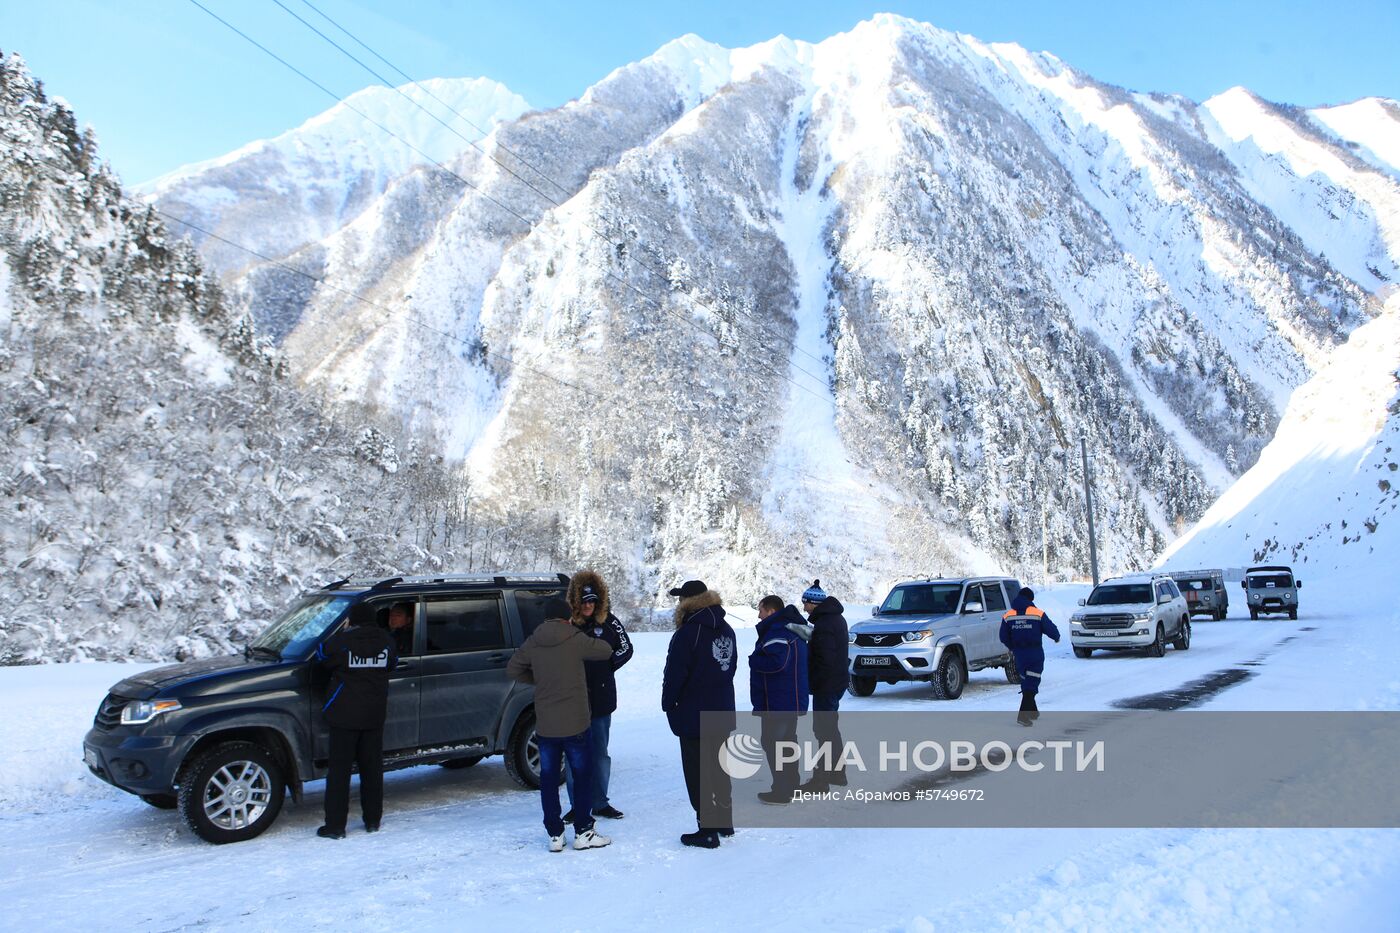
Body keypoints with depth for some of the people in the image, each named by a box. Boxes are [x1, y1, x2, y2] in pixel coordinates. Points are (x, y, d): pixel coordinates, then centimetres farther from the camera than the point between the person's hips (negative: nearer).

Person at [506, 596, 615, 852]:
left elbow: (512, 670, 8)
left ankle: (555, 835, 13)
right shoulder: (575, 640, -10)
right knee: (582, 775, 9)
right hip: (574, 723, -3)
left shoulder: (532, 643, 1)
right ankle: (583, 833, 11)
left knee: (548, 778, 10)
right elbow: (606, 650, 1)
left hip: (545, 724, 3)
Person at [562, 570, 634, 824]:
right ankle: (577, 805, 17)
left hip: (601, 698, 2)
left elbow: (626, 649, 5)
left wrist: (605, 667, -3)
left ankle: (600, 803, 24)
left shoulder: (608, 622, -3)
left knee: (600, 752, 12)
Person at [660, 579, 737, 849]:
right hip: (723, 712, 8)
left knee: (697, 775, 0)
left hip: (693, 715, -8)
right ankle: (724, 821, 29)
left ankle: (707, 830, 2)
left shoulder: (687, 634, -19)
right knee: (719, 767, 19)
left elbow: (674, 674, -17)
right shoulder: (726, 631, 6)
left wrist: (668, 704, -2)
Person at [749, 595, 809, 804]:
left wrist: (753, 660, -18)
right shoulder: (792, 628, 14)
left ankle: (781, 792, 0)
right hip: (792, 701, 10)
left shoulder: (776, 632, -21)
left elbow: (776, 662, -33)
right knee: (787, 740, 19)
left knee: (772, 743, -3)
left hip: (776, 704, -10)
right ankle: (790, 785, 30)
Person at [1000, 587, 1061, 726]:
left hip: (1019, 653, 4)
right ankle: (1023, 715, -13)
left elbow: (1004, 638, 4)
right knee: (1031, 684, -3)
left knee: (1026, 682, 20)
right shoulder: (1038, 613, -9)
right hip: (1035, 653, -4)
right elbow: (1051, 630, -4)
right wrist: (1056, 637, 19)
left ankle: (1032, 711, 31)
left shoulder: (1008, 616, 1)